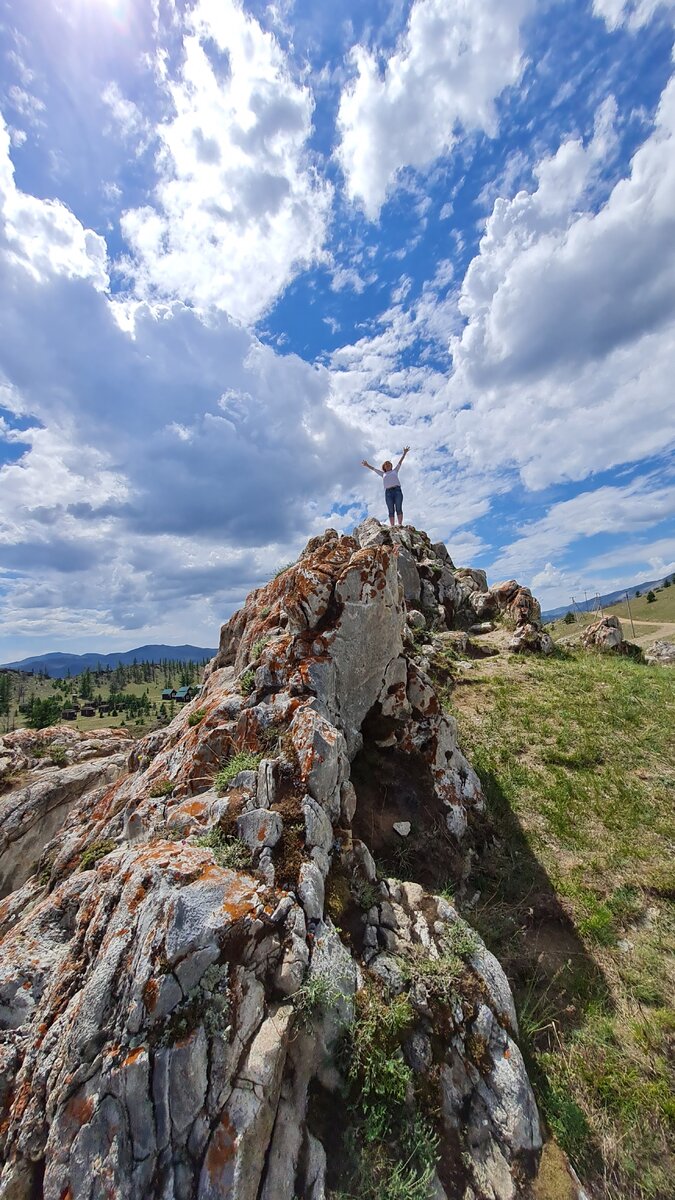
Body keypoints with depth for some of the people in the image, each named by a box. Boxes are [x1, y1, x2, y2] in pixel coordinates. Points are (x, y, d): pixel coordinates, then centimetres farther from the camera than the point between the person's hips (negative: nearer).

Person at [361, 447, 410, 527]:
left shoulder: (395, 471, 26)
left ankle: (400, 525, -19)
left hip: (397, 490, 0)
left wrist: (404, 453, 15)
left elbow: (400, 462, 21)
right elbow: (373, 469, 28)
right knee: (391, 511, -7)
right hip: (388, 492, 0)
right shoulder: (383, 474, 26)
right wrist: (367, 465, 24)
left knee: (399, 508, -11)